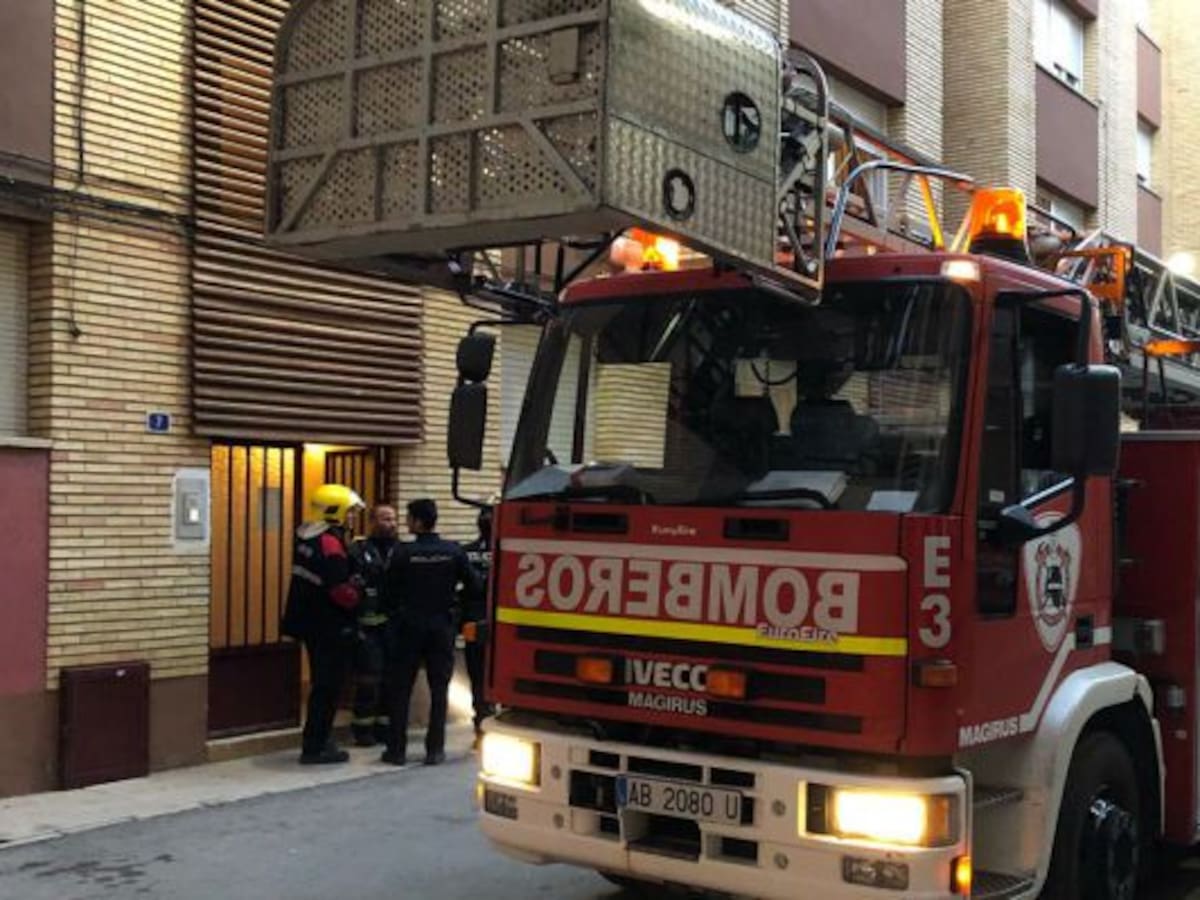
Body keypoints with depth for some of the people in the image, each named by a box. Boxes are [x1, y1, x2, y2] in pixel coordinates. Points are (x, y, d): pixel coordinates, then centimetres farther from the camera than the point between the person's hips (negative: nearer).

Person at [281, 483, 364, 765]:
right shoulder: (331, 543, -20)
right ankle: (315, 747, 5)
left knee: (323, 684, 18)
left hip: (311, 622, 9)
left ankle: (318, 740, 27)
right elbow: (342, 591, -23)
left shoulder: (306, 536, 7)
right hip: (330, 627, -9)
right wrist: (356, 598, -3)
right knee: (328, 687, 0)